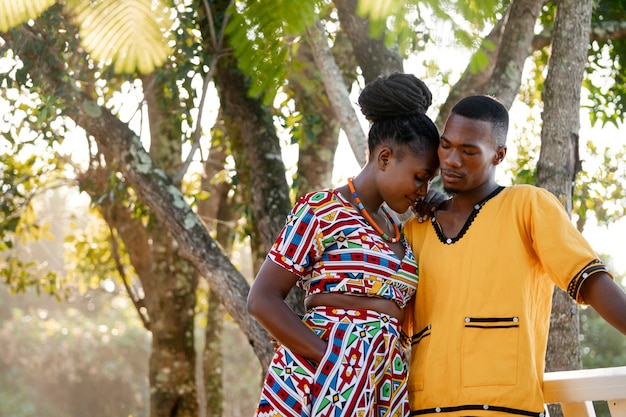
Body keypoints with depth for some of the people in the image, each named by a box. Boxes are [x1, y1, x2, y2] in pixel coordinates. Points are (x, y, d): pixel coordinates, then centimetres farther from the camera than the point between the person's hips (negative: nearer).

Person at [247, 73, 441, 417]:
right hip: (319, 378, -7)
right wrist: (330, 358, -16)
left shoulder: (393, 227, 18)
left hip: (383, 387, 7)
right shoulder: (320, 211, -4)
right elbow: (262, 299, -10)